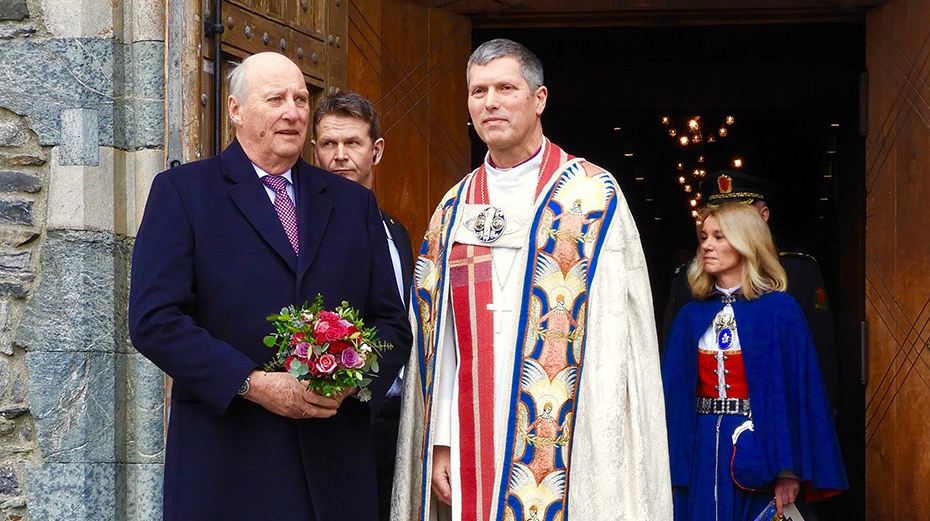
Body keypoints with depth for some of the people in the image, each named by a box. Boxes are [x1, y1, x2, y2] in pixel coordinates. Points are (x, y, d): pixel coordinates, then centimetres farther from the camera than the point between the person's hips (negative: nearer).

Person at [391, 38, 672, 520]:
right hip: (473, 444, 4)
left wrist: (601, 442, -14)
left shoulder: (594, 196, -1)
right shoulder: (453, 210, 12)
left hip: (567, 441, -3)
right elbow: (438, 340, 9)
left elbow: (617, 334, -6)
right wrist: (441, 439, 0)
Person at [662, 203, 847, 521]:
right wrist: (668, 466, 1)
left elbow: (799, 389, -8)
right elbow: (674, 390, 8)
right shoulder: (691, 315, 8)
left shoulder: (779, 309, -4)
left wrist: (789, 470, -13)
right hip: (702, 453, 3)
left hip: (756, 454, -3)